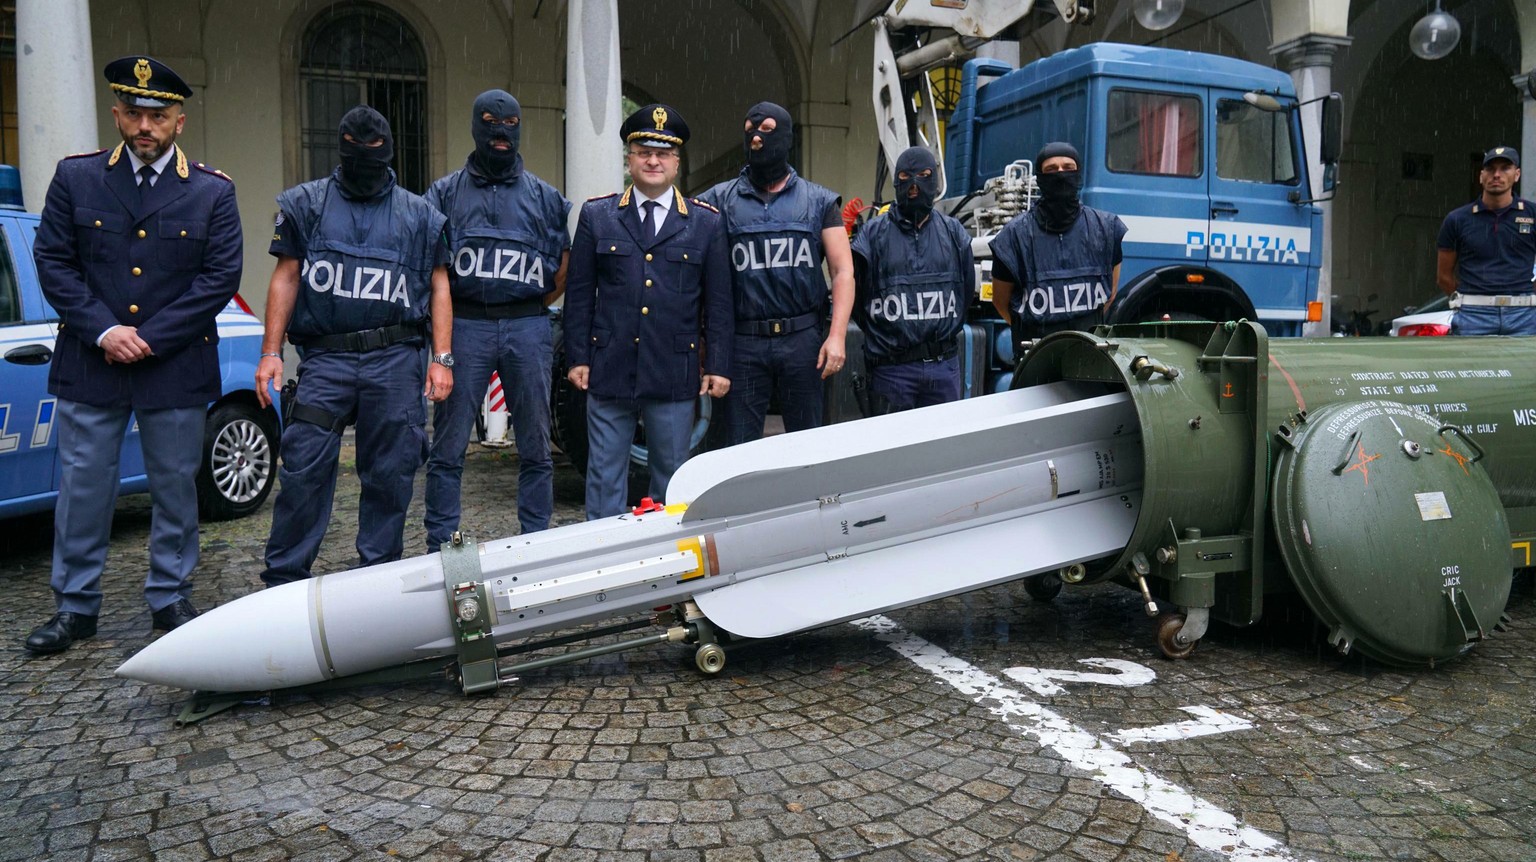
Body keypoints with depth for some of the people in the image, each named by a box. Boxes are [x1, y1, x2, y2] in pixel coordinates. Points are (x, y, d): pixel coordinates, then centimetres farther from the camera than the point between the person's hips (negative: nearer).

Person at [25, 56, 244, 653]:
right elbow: (53, 262, 3)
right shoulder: (75, 179, 6)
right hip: (89, 367, 1)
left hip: (177, 371, -1)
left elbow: (221, 277, -4)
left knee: (175, 488, 8)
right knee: (82, 489, 7)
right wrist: (104, 331, -11)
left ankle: (170, 599, 22)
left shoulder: (213, 192, 2)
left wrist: (149, 339, -10)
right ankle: (75, 607, 20)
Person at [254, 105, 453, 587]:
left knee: (390, 475, 4)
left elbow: (438, 288, 11)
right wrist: (271, 352, 1)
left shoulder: (419, 215, 14)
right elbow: (285, 279, 9)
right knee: (303, 471, -4)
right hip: (324, 358, 0)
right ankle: (284, 579, 9)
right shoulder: (305, 204, 13)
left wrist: (441, 358, 1)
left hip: (397, 361, 1)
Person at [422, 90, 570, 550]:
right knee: (448, 448, -1)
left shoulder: (544, 196, 13)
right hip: (465, 327, -1)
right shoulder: (446, 192, 10)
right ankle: (440, 546, 9)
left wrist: (543, 300, 11)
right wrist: (443, 308, 0)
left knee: (535, 447, 6)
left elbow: (572, 256, 17)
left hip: (528, 329, 1)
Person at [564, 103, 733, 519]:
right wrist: (577, 358, 1)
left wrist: (718, 367, 1)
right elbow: (579, 293, 7)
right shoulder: (596, 215, 7)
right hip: (609, 371, 0)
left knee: (672, 477, 9)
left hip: (675, 375, 0)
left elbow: (718, 300, 6)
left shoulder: (706, 222, 6)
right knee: (605, 477, 7)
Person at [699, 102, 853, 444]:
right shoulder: (720, 199, 8)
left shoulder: (819, 201, 9)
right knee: (739, 449, 4)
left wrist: (837, 336, -7)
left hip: (802, 339, 0)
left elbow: (843, 270, 5)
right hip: (742, 342, 0)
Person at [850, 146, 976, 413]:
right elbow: (854, 293, 2)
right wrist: (881, 333, 6)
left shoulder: (953, 231, 9)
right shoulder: (874, 233, 0)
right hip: (892, 368, -3)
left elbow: (967, 290, 17)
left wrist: (946, 329, 15)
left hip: (945, 364, 3)